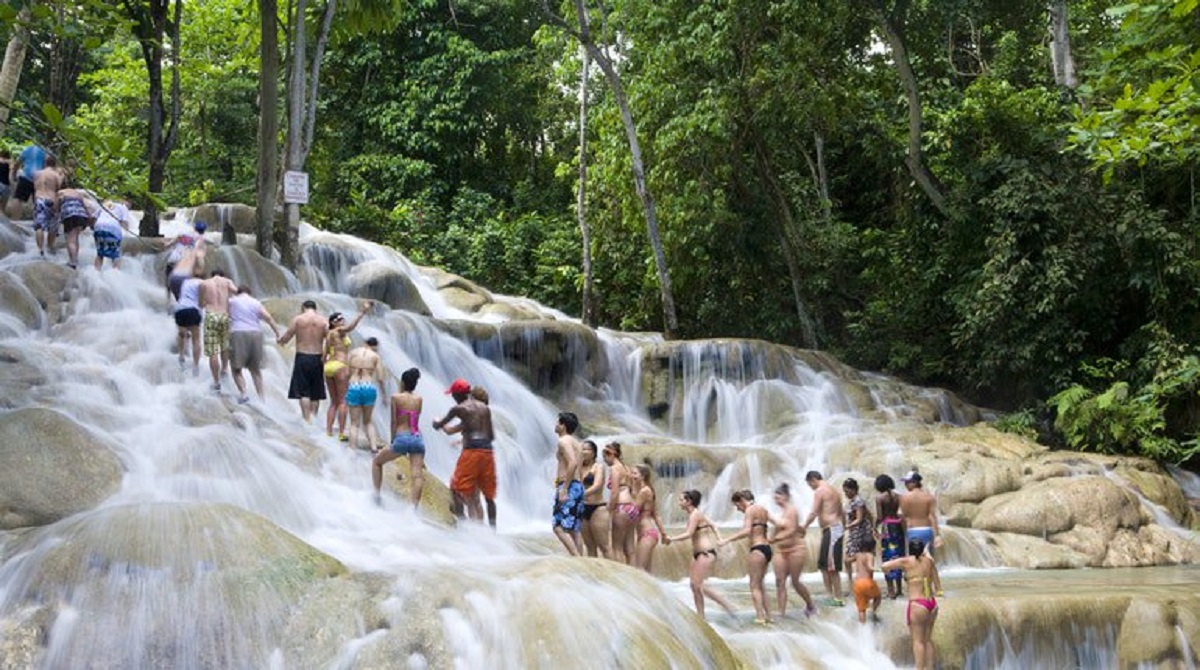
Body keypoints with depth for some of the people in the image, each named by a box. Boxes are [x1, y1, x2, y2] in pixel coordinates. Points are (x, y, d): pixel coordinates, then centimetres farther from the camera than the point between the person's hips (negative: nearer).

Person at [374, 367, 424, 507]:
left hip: (402, 438, -3)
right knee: (417, 475, -6)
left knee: (376, 461, 20)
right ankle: (415, 506, -21)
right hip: (418, 438, 3)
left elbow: (394, 421, -1)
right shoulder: (419, 399, 10)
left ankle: (377, 494, 16)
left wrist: (392, 440, 5)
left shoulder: (396, 397, 0)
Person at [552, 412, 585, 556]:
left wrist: (564, 489, -23)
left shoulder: (564, 441, -9)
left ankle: (577, 558, -21)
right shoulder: (574, 442, 20)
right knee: (575, 530, 8)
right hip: (578, 486, 10)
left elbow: (573, 463, -22)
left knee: (559, 527, -12)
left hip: (569, 486, -10)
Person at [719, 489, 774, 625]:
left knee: (755, 586, -4)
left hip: (757, 550, -9)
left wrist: (727, 540, -22)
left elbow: (747, 531, -22)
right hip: (766, 548, 9)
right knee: (759, 585, 17)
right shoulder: (762, 509, 15)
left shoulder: (750, 510, -10)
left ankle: (760, 617, -8)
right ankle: (767, 615, 16)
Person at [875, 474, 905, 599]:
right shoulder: (898, 497, 5)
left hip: (887, 527, -5)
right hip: (898, 526, 5)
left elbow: (879, 517, -10)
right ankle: (898, 588, 23)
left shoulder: (879, 498, -8)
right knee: (898, 556, 14)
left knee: (888, 558, 0)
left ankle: (891, 591, -1)